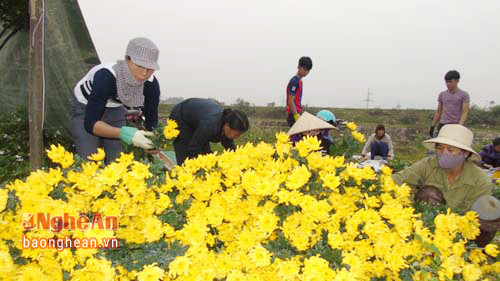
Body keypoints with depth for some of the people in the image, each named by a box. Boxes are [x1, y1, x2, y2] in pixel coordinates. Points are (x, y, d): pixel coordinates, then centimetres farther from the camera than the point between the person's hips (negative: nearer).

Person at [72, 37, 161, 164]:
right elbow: (90, 123, -38)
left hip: (115, 109, 3)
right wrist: (124, 133, -52)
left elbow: (152, 121, -15)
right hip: (86, 108, -3)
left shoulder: (151, 84, -25)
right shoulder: (106, 76, -37)